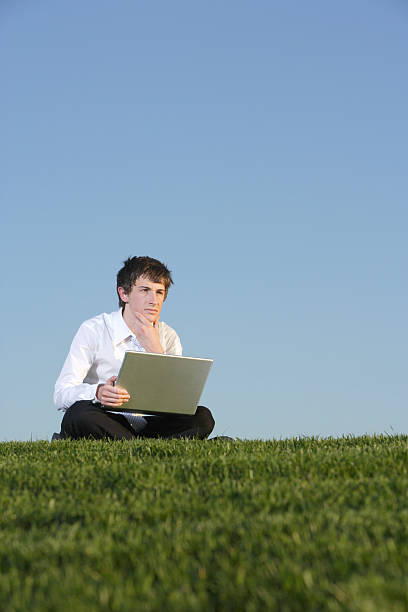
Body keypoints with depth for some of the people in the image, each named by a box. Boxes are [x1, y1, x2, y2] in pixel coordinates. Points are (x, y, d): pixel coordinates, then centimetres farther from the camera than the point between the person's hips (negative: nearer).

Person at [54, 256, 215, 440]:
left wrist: (154, 349, -13)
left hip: (147, 426, 3)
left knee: (202, 417, -21)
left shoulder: (168, 337, 7)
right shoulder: (93, 330, -5)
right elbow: (61, 394, -14)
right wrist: (98, 392, -36)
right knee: (79, 414, -36)